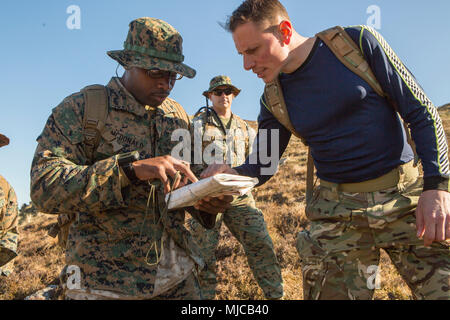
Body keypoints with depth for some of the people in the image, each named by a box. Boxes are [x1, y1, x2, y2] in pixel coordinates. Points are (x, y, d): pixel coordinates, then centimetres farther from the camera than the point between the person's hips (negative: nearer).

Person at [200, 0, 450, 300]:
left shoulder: (357, 42, -6)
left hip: (407, 194, -2)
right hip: (338, 212, 2)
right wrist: (230, 173, -14)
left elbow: (422, 111, -5)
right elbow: (261, 164, 9)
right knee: (331, 292, -1)